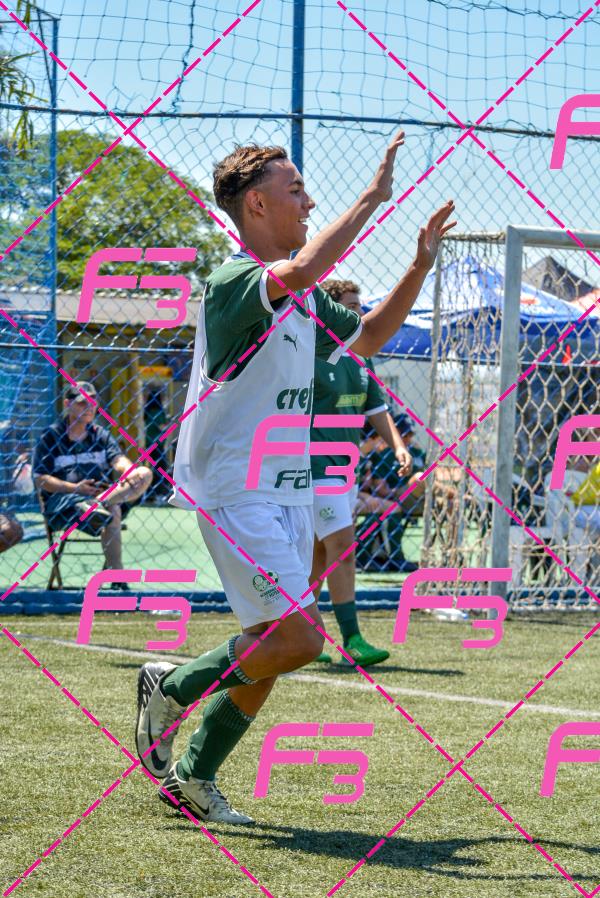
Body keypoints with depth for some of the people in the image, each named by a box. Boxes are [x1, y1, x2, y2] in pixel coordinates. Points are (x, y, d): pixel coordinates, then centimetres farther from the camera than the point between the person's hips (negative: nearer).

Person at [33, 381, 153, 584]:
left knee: (144, 474, -25)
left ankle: (101, 503, -45)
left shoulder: (101, 435, 19)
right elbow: (40, 478, -2)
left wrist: (128, 471, -26)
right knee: (112, 513, -37)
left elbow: (118, 460, 1)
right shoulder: (51, 436, 5)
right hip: (61, 501, -5)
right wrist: (75, 488, -18)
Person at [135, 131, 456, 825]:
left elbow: (366, 337, 28)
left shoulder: (300, 298, 14)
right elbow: (300, 270, -36)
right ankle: (173, 685, 5)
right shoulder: (233, 280, -14)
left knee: (273, 652, 8)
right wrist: (372, 198, -28)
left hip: (287, 493, 9)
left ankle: (192, 778, 19)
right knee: (298, 638, -16)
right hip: (234, 492, -9)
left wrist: (419, 267, 17)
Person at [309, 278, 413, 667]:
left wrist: (398, 445, 5)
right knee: (342, 546, -14)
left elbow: (376, 408, 19)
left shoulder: (360, 358, 14)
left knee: (320, 551, 12)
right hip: (316, 466, -8)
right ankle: (352, 640, -15)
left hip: (345, 467, 8)